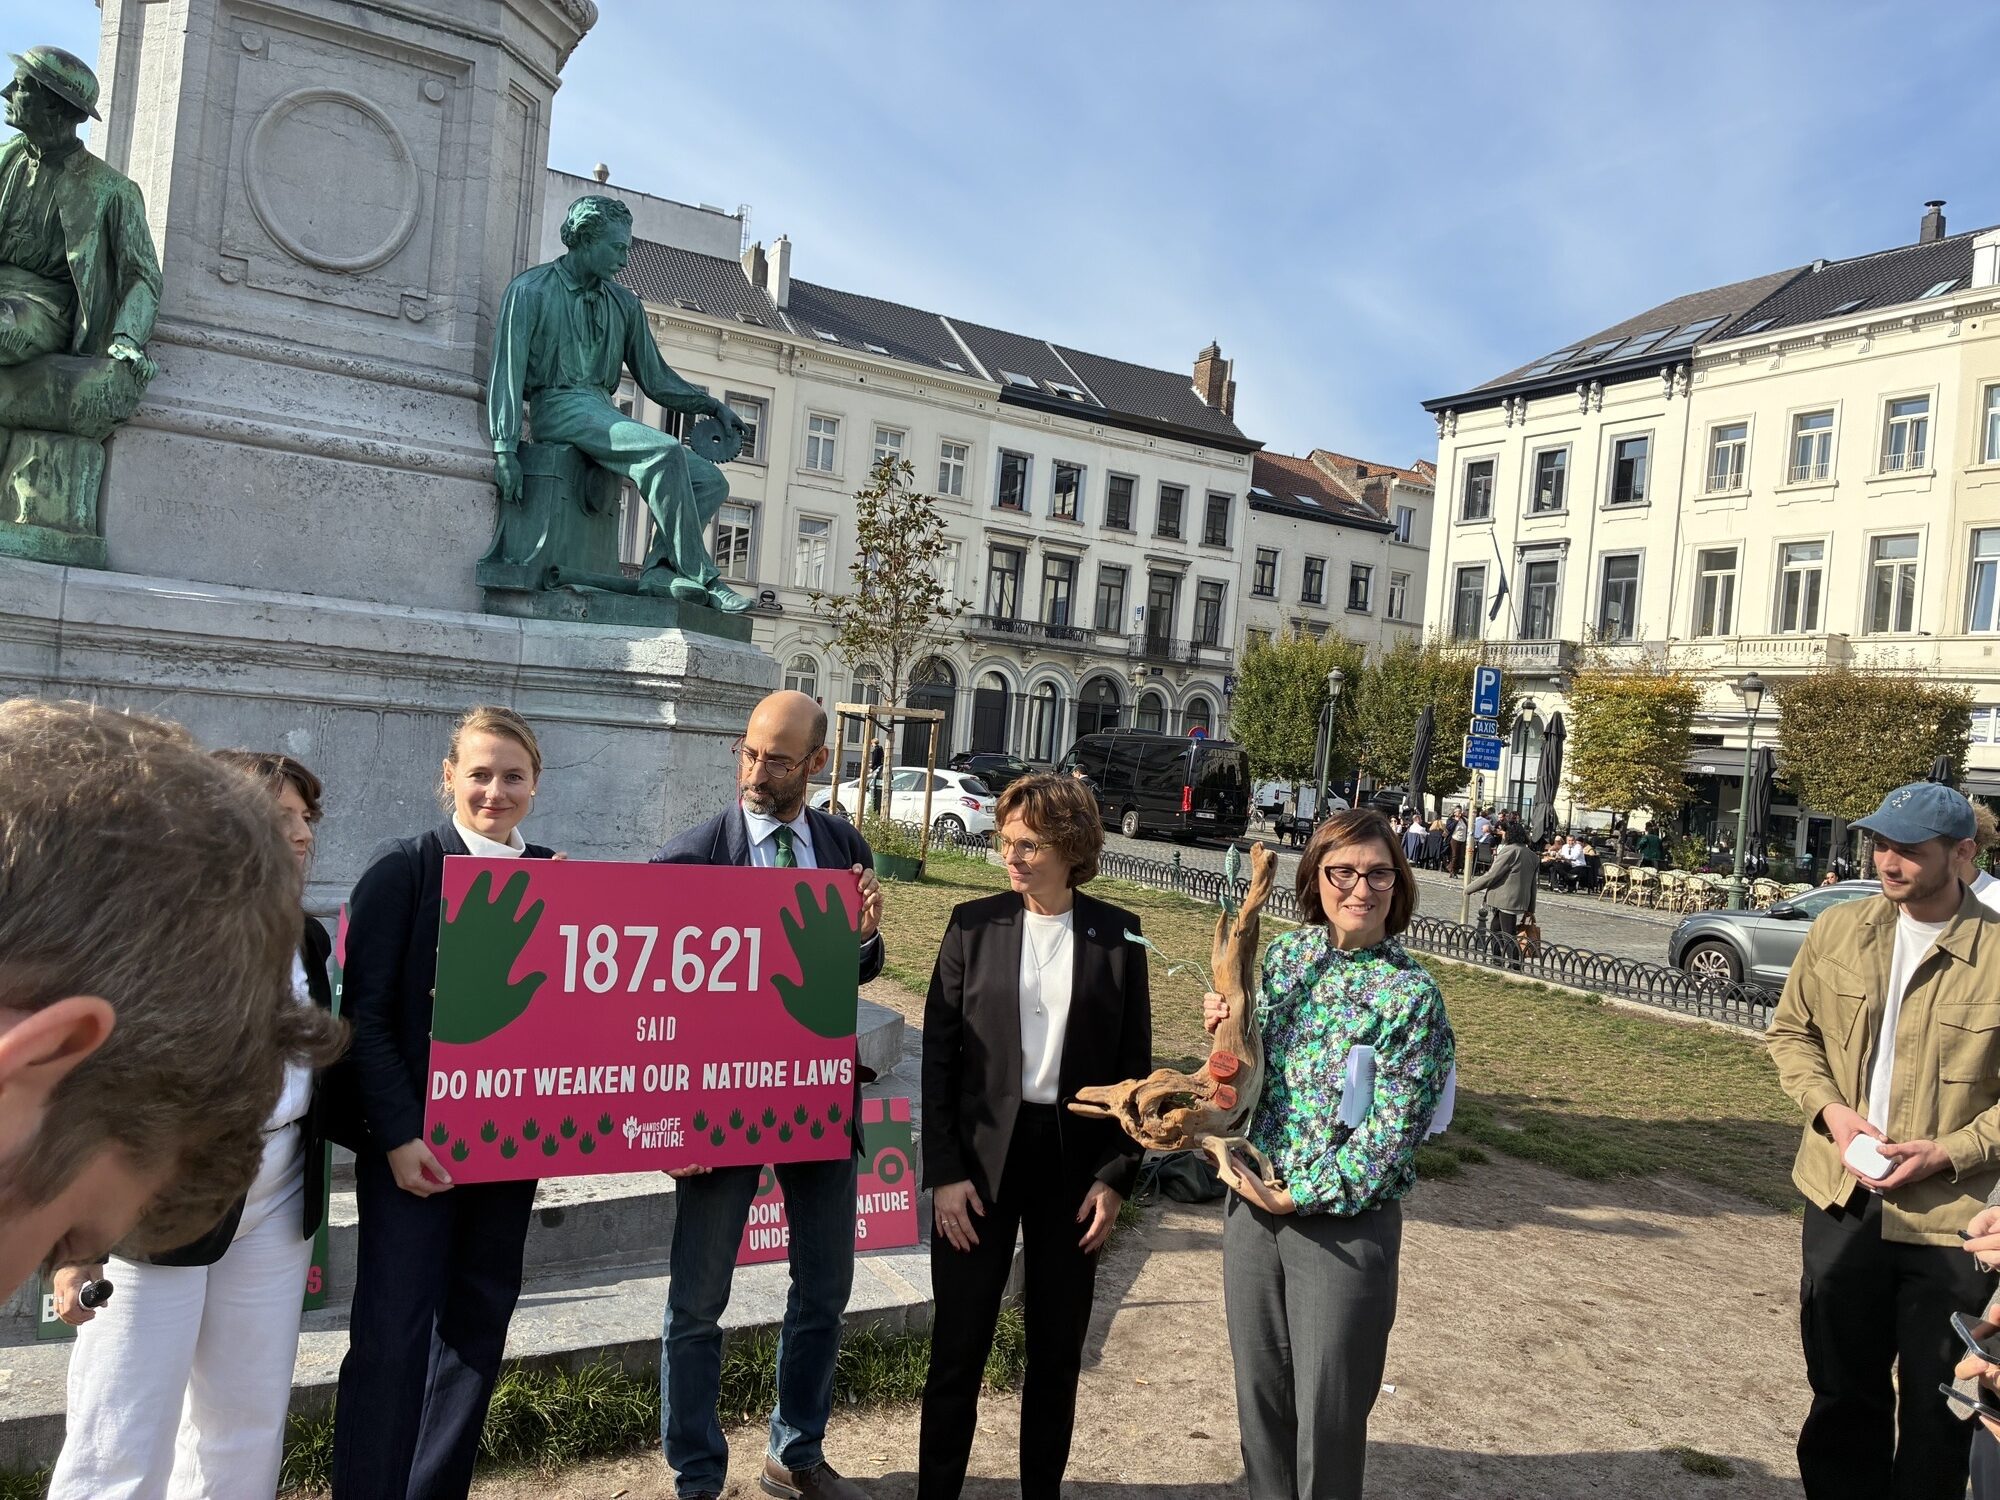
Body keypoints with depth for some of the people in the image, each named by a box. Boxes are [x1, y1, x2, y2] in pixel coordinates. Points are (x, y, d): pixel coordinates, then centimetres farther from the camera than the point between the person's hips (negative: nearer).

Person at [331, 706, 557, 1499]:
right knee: (392, 1337, -2)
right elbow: (363, 1010, -11)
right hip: (414, 1139, -5)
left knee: (478, 1329, 14)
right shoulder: (403, 867, -7)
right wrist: (398, 1133, -17)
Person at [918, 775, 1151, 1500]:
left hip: (1074, 1157, 1)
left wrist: (1115, 1177, -3)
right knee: (958, 1346, 6)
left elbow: (1134, 1064, 2)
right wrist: (943, 1171, -7)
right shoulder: (973, 924, -3)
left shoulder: (1117, 936, -2)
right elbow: (938, 1054, -2)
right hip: (982, 1153, 0)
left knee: (1059, 1346, 13)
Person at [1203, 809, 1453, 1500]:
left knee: (1329, 1406, 9)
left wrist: (1299, 1195, -13)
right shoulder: (1284, 953, 2)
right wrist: (1225, 1027, -8)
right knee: (1258, 1388, 18)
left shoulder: (1411, 993, -13)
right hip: (1253, 1202, 5)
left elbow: (1393, 1129, -14)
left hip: (1345, 1220, -4)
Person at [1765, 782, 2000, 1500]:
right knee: (1843, 1392, 20)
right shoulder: (1838, 930, -2)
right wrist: (1829, 1108, -6)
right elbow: (1790, 1030, 9)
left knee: (1935, 1412, 14)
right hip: (1842, 1200, 3)